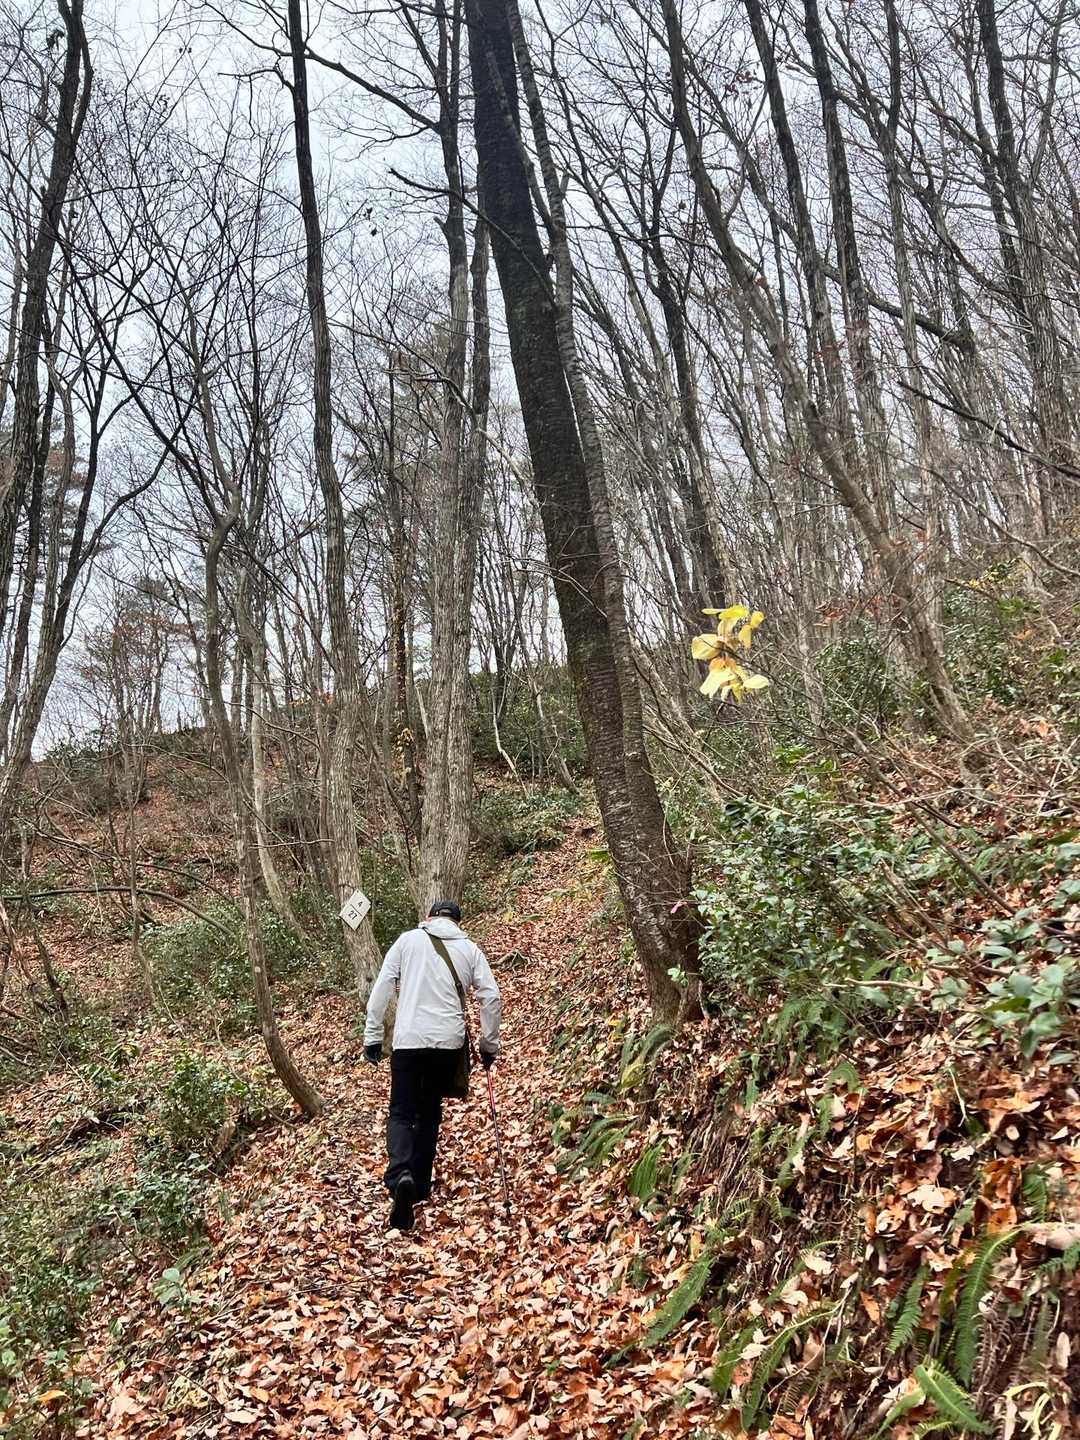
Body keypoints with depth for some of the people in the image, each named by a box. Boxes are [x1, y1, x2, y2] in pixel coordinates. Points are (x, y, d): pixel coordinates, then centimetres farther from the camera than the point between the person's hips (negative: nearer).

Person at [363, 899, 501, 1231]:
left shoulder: (408, 940, 5)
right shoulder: (470, 949, 9)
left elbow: (381, 989, 1)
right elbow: (491, 997, 4)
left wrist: (372, 1036, 6)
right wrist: (489, 1043, 13)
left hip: (409, 1039, -2)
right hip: (449, 1042, 2)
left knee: (402, 1112, 4)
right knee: (430, 1112, 18)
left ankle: (400, 1176, -20)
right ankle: (420, 1186, 19)